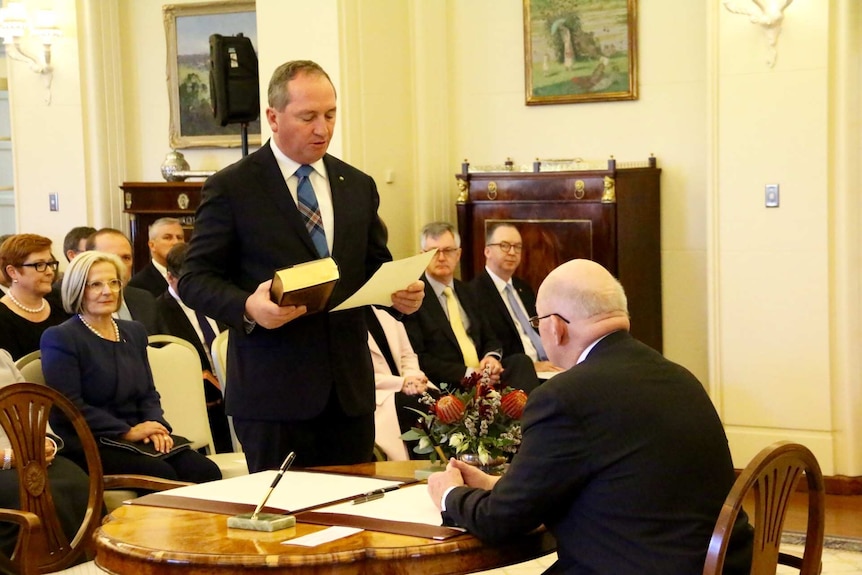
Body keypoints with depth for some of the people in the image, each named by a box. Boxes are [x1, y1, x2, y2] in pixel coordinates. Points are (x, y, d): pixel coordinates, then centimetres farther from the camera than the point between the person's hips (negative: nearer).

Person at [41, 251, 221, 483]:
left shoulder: (134, 332, 20)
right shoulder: (60, 338, -2)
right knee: (162, 474, -32)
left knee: (206, 471, -21)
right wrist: (128, 432, -15)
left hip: (137, 439, 6)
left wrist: (156, 426, -3)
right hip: (89, 445, -6)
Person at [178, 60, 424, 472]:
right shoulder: (231, 188, -2)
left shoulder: (358, 186, 13)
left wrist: (401, 293, -4)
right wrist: (247, 307, -23)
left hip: (350, 391, 4)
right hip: (273, 393, -4)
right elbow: (195, 280, -3)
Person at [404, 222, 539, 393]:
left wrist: (492, 358, -1)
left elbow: (490, 340, 25)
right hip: (448, 388, -7)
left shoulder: (464, 292, 21)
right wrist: (467, 373, -17)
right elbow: (416, 358, -11)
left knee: (520, 361, -23)